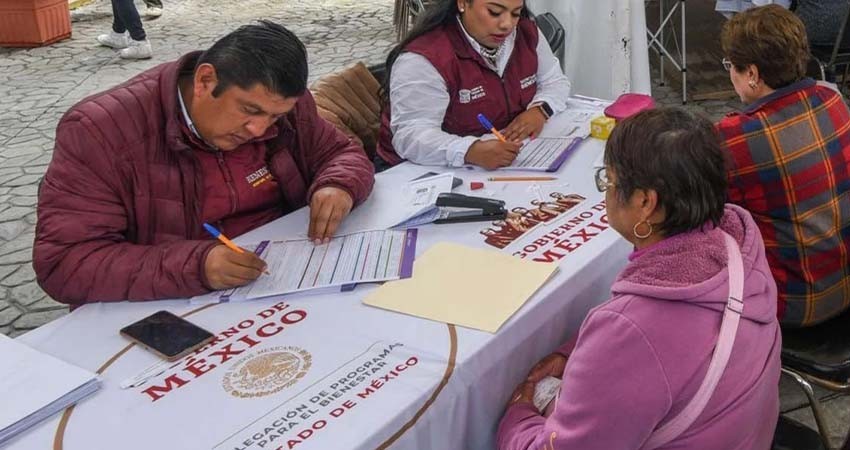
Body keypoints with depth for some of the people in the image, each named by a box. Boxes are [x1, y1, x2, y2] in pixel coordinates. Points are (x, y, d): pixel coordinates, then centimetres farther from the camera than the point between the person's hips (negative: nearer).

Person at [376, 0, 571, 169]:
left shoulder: (526, 34, 0)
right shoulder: (425, 58, -22)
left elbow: (555, 81, 12)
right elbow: (410, 135, -28)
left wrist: (539, 110, -11)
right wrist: (471, 152, -44)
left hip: (511, 164, 5)